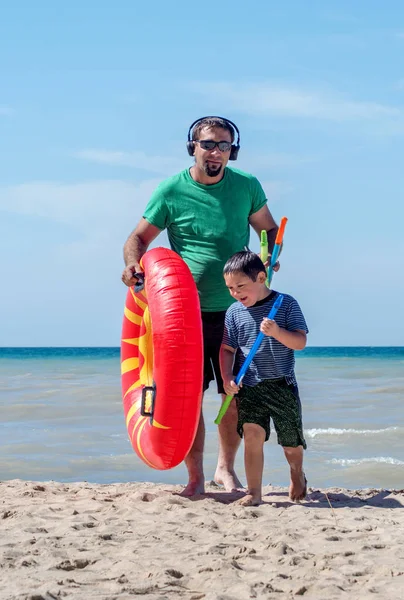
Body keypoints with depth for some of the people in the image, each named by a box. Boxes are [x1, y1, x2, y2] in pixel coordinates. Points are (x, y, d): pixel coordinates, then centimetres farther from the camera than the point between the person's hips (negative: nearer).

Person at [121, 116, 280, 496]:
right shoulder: (171, 191, -3)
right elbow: (139, 237, 3)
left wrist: (268, 257, -8)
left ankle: (226, 468, 25)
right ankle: (195, 476, 9)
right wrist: (133, 264, -18)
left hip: (235, 310, 2)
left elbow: (269, 229, 14)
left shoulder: (246, 186, 2)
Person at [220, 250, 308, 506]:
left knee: (291, 442, 11)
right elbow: (227, 349, 5)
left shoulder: (286, 304, -6)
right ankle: (254, 492, -8)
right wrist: (227, 377, -10)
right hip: (248, 386, 1)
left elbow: (300, 342, -10)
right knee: (253, 434, -14)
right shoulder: (234, 312, 1)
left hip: (282, 384, -1)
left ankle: (297, 475, 42)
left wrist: (277, 332, -28)